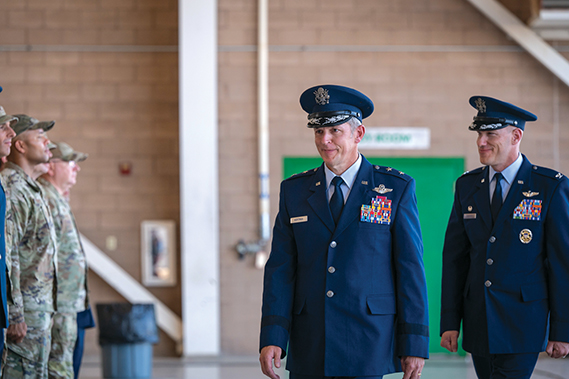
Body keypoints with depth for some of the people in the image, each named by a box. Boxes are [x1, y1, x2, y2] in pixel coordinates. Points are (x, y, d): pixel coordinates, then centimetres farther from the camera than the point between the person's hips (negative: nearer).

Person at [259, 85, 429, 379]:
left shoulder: (396, 189, 2)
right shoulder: (294, 191, 9)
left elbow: (411, 269, 0)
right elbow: (280, 269, 4)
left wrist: (415, 344, -4)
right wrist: (272, 337, -7)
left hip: (367, 347, -3)